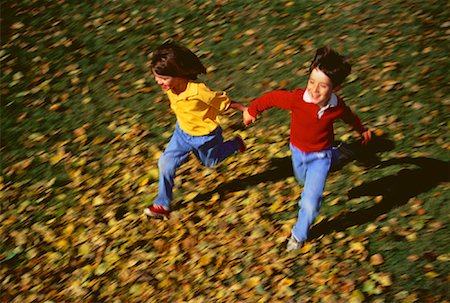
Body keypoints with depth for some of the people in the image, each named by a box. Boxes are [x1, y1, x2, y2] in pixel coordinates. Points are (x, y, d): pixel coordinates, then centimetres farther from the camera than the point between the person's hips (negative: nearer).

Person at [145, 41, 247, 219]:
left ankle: (235, 144, 51)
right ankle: (162, 204, 13)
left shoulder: (199, 92, -39)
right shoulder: (169, 88, -19)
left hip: (205, 136, -5)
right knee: (166, 163, -3)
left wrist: (245, 110, -14)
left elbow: (224, 101, -24)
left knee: (210, 161, 24)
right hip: (183, 131, 5)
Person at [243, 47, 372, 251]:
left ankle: (299, 234, 18)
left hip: (320, 156, -2)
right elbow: (272, 97, -15)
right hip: (298, 152, 2)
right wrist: (252, 110, -1)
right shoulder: (297, 99, -34)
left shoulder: (337, 107, -27)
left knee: (310, 201, -9)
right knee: (303, 180, 34)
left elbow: (349, 117, -1)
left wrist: (362, 130, 19)